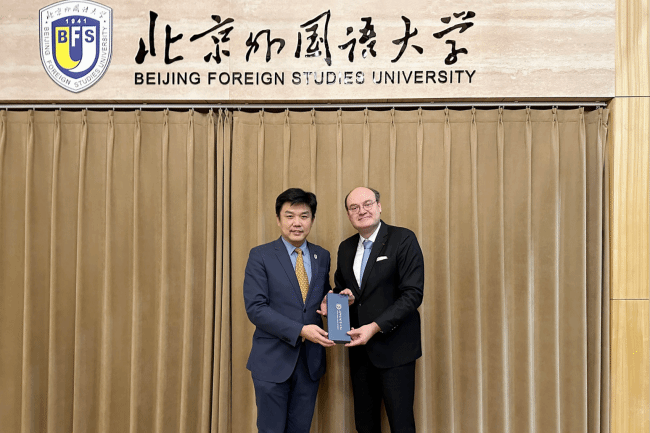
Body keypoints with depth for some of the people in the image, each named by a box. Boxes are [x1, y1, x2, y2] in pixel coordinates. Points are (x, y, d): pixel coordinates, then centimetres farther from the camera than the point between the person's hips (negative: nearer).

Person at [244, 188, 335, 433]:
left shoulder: (322, 257, 8)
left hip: (310, 361, 4)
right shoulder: (260, 256, -6)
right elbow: (255, 308, -13)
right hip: (273, 360, -4)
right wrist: (300, 331, -21)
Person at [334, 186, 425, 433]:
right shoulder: (346, 247, 11)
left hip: (394, 347, -5)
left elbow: (413, 293, -14)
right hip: (360, 348, 6)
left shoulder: (403, 239, -8)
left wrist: (375, 327, -21)